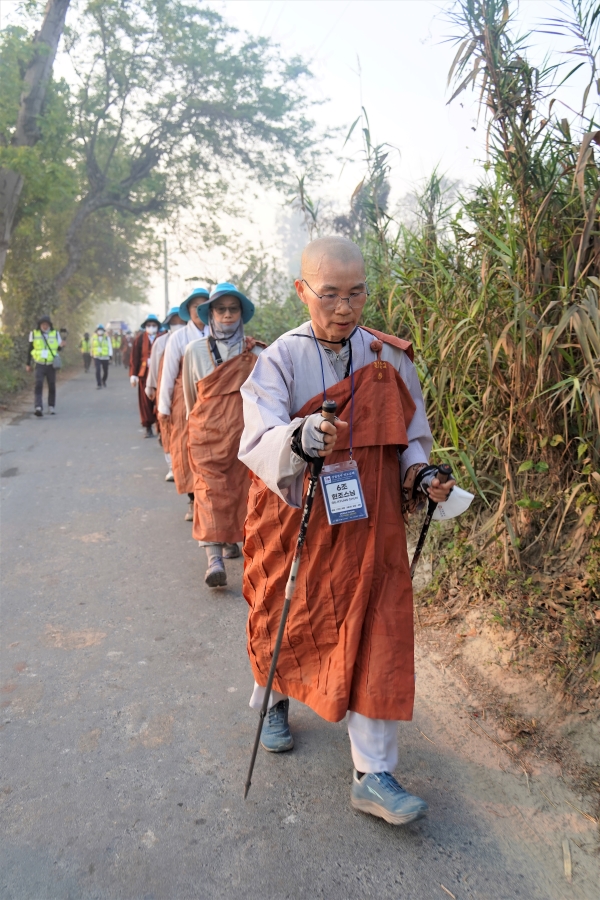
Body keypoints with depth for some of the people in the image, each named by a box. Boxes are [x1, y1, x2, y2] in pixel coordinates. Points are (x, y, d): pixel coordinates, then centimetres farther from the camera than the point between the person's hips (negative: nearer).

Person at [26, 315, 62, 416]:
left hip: (51, 365, 2)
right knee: (38, 385, -17)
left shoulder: (55, 334, 1)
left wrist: (61, 345, -14)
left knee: (52, 387, 7)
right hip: (39, 365, -1)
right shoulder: (34, 334, 0)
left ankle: (51, 407, 22)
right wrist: (28, 364, 10)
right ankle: (38, 407, -25)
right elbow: (30, 349, 9)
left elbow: (58, 348, 11)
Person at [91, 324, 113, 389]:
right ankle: (99, 385, -12)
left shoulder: (107, 337, 0)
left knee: (105, 371, 11)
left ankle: (103, 381, 41)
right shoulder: (94, 338, 3)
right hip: (97, 357, -1)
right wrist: (92, 355, 21)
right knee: (98, 371, -16)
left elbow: (110, 347, -1)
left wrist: (110, 356, -9)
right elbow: (92, 347, 15)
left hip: (105, 357, 1)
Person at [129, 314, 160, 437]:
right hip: (144, 374, 1)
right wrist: (133, 374, -4)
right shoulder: (140, 338, 3)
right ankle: (148, 428, 11)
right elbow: (134, 357, 1)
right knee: (146, 401, 4)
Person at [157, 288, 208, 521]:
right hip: (185, 403, 0)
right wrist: (164, 408, -1)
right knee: (187, 450, 4)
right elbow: (168, 375, 0)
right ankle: (193, 501, 15)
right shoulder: (178, 338, -1)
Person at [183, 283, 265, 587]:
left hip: (243, 432, 1)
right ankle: (214, 559, -15)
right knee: (210, 490, -9)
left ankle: (231, 539, 28)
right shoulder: (194, 350, 4)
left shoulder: (255, 352, 2)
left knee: (239, 489, 6)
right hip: (207, 433, -1)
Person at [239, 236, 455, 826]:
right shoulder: (279, 360, -8)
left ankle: (372, 776, 14)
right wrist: (299, 439, -44)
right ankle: (274, 702, 50)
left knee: (376, 635, 0)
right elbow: (257, 443, -23)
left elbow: (409, 435, 9)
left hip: (369, 523, 2)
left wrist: (420, 475, -11)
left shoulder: (389, 357, 0)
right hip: (294, 520, -1)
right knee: (286, 620, 17)